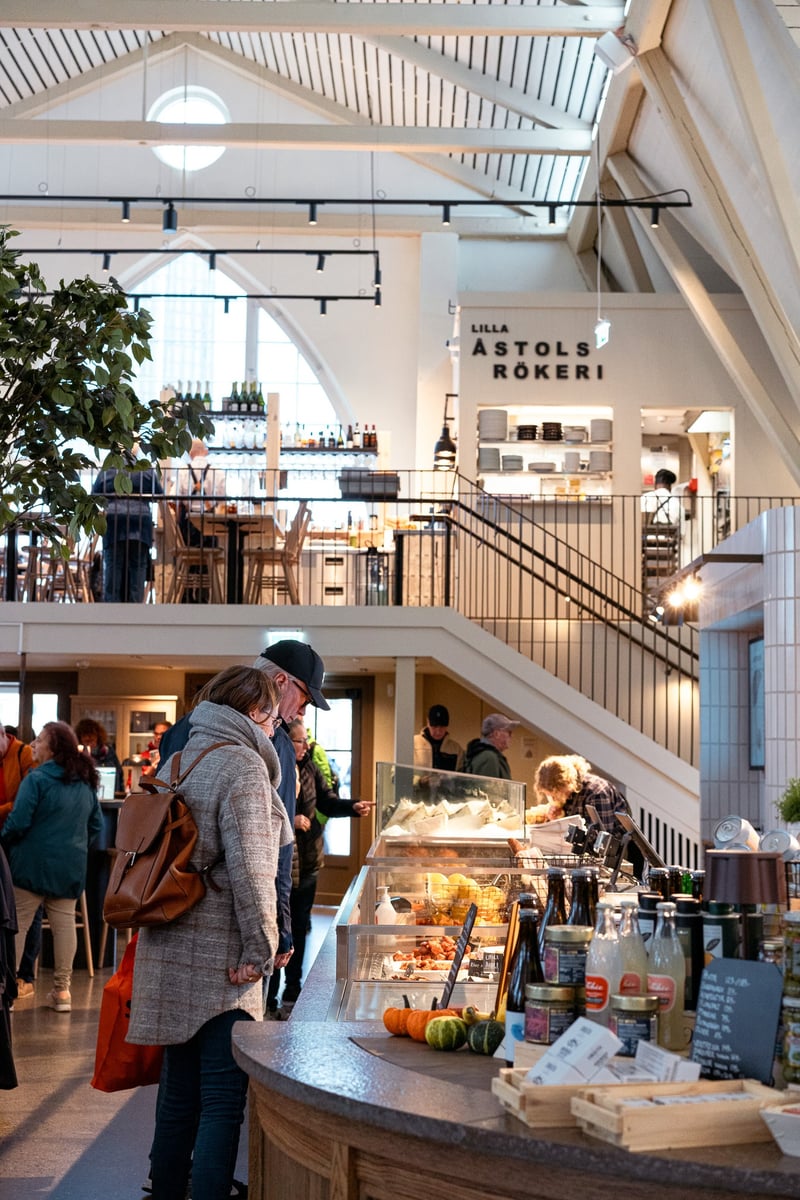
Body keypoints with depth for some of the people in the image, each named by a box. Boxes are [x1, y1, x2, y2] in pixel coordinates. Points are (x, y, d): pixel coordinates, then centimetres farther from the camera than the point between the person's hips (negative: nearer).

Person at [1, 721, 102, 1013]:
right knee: (64, 923, 8)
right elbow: (96, 824, 15)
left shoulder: (37, 779, -14)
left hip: (34, 862, -6)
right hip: (72, 865, 6)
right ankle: (62, 990, 11)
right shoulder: (86, 782, 8)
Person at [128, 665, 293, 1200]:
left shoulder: (178, 761, 14)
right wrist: (260, 950, -12)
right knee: (223, 1100, -5)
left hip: (169, 950, 9)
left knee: (180, 1091, 16)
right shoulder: (242, 764, -12)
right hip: (218, 955, -8)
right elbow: (249, 866, -18)